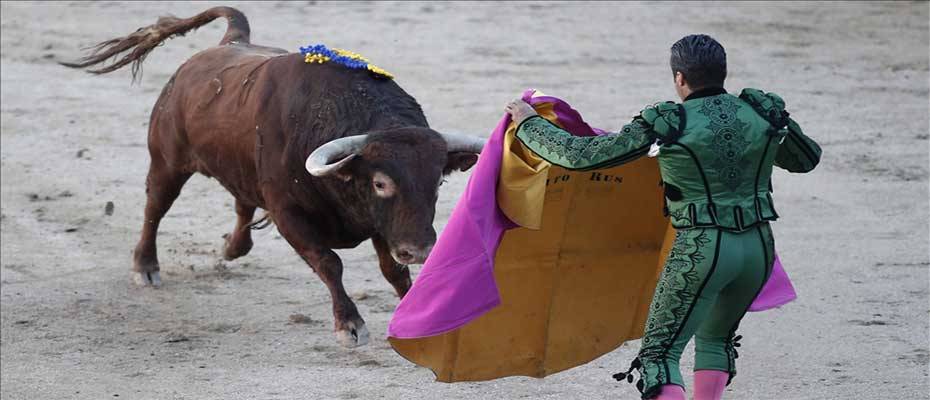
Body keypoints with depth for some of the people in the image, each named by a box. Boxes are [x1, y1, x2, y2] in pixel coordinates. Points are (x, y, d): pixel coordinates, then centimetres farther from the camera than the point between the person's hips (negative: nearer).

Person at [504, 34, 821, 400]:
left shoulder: (667, 124, -9)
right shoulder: (762, 112, 2)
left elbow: (579, 156, -5)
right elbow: (807, 159, 20)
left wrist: (528, 123, 9)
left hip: (701, 250, -5)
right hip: (758, 247, 5)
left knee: (659, 352, 1)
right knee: (715, 338, 28)